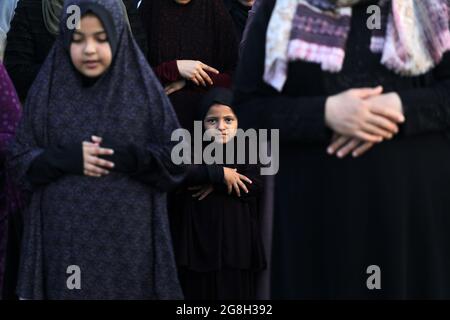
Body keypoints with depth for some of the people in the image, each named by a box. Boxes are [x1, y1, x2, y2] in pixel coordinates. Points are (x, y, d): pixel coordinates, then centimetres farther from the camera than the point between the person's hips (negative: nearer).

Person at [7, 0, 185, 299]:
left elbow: (176, 160, -1)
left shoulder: (143, 89, -1)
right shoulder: (47, 90, 2)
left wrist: (125, 157, -17)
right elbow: (19, 161, 3)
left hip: (128, 239, 0)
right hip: (66, 241, 1)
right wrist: (66, 158, -14)